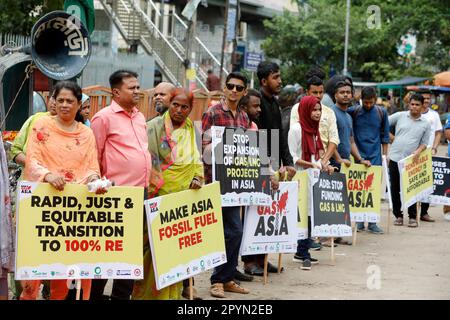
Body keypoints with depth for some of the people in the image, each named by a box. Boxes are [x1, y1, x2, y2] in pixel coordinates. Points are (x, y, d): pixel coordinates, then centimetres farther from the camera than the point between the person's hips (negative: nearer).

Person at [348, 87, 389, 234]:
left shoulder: (381, 112, 3)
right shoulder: (353, 111, -2)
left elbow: (385, 136, 8)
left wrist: (384, 155, 5)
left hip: (375, 157, 1)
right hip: (358, 156, -1)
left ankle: (372, 222, 4)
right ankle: (359, 221, 11)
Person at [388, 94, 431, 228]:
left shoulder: (425, 124, 6)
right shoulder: (400, 116, 4)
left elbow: (424, 143, 7)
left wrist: (418, 151, -11)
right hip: (395, 158, 1)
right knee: (395, 189, 5)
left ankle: (412, 217, 11)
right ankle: (398, 215, 16)